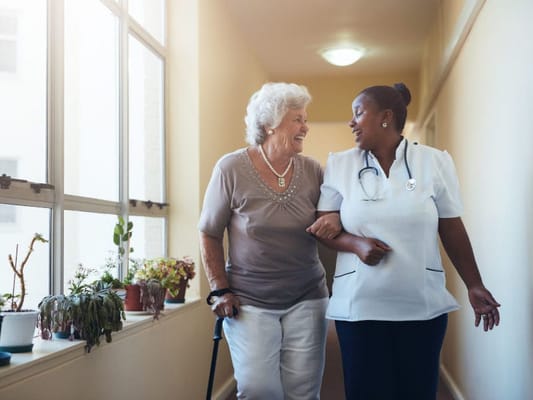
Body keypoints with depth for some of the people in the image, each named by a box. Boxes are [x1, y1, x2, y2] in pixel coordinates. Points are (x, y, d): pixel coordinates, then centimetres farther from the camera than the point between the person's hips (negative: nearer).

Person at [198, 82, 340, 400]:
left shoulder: (312, 170, 1)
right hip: (249, 301, -3)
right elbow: (209, 233, 0)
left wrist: (334, 223, -11)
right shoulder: (232, 168, -8)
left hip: (306, 298, 3)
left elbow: (328, 218, 13)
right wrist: (220, 289, -6)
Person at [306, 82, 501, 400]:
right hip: (359, 308, 1)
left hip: (423, 307, 0)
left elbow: (453, 231, 5)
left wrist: (474, 286, 2)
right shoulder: (339, 165, 4)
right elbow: (325, 228, 5)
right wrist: (357, 244, -14)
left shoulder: (435, 162, 1)